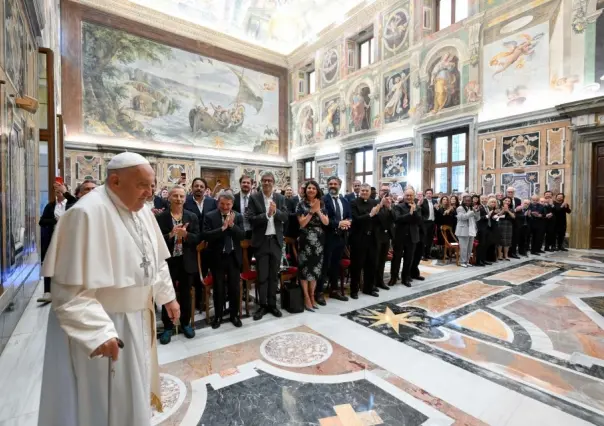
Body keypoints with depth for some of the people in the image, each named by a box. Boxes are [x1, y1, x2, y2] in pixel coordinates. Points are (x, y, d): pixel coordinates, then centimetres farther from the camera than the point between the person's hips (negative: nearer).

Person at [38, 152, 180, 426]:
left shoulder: (141, 210, 1)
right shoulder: (87, 213, -23)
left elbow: (156, 260, 10)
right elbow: (72, 288, -23)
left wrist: (167, 295, 11)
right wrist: (98, 332, -28)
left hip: (138, 318, 8)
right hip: (104, 324, -7)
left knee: (133, 390, 25)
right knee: (108, 400, 12)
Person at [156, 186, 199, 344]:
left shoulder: (192, 217, 1)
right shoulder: (160, 217, -5)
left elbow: (197, 238, -4)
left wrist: (185, 234, -21)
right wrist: (171, 234, -24)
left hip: (186, 262, 2)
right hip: (168, 262, -1)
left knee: (185, 294, 14)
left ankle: (185, 323, 33)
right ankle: (167, 327, 27)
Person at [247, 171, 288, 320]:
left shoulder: (280, 198, 5)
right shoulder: (254, 198, -3)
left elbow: (285, 217, -3)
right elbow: (251, 219, -12)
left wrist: (276, 211, -21)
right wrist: (267, 214, -24)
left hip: (276, 240, 3)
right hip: (261, 241, -2)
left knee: (274, 275, 12)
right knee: (262, 276, 6)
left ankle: (272, 304, 25)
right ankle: (263, 305, 20)